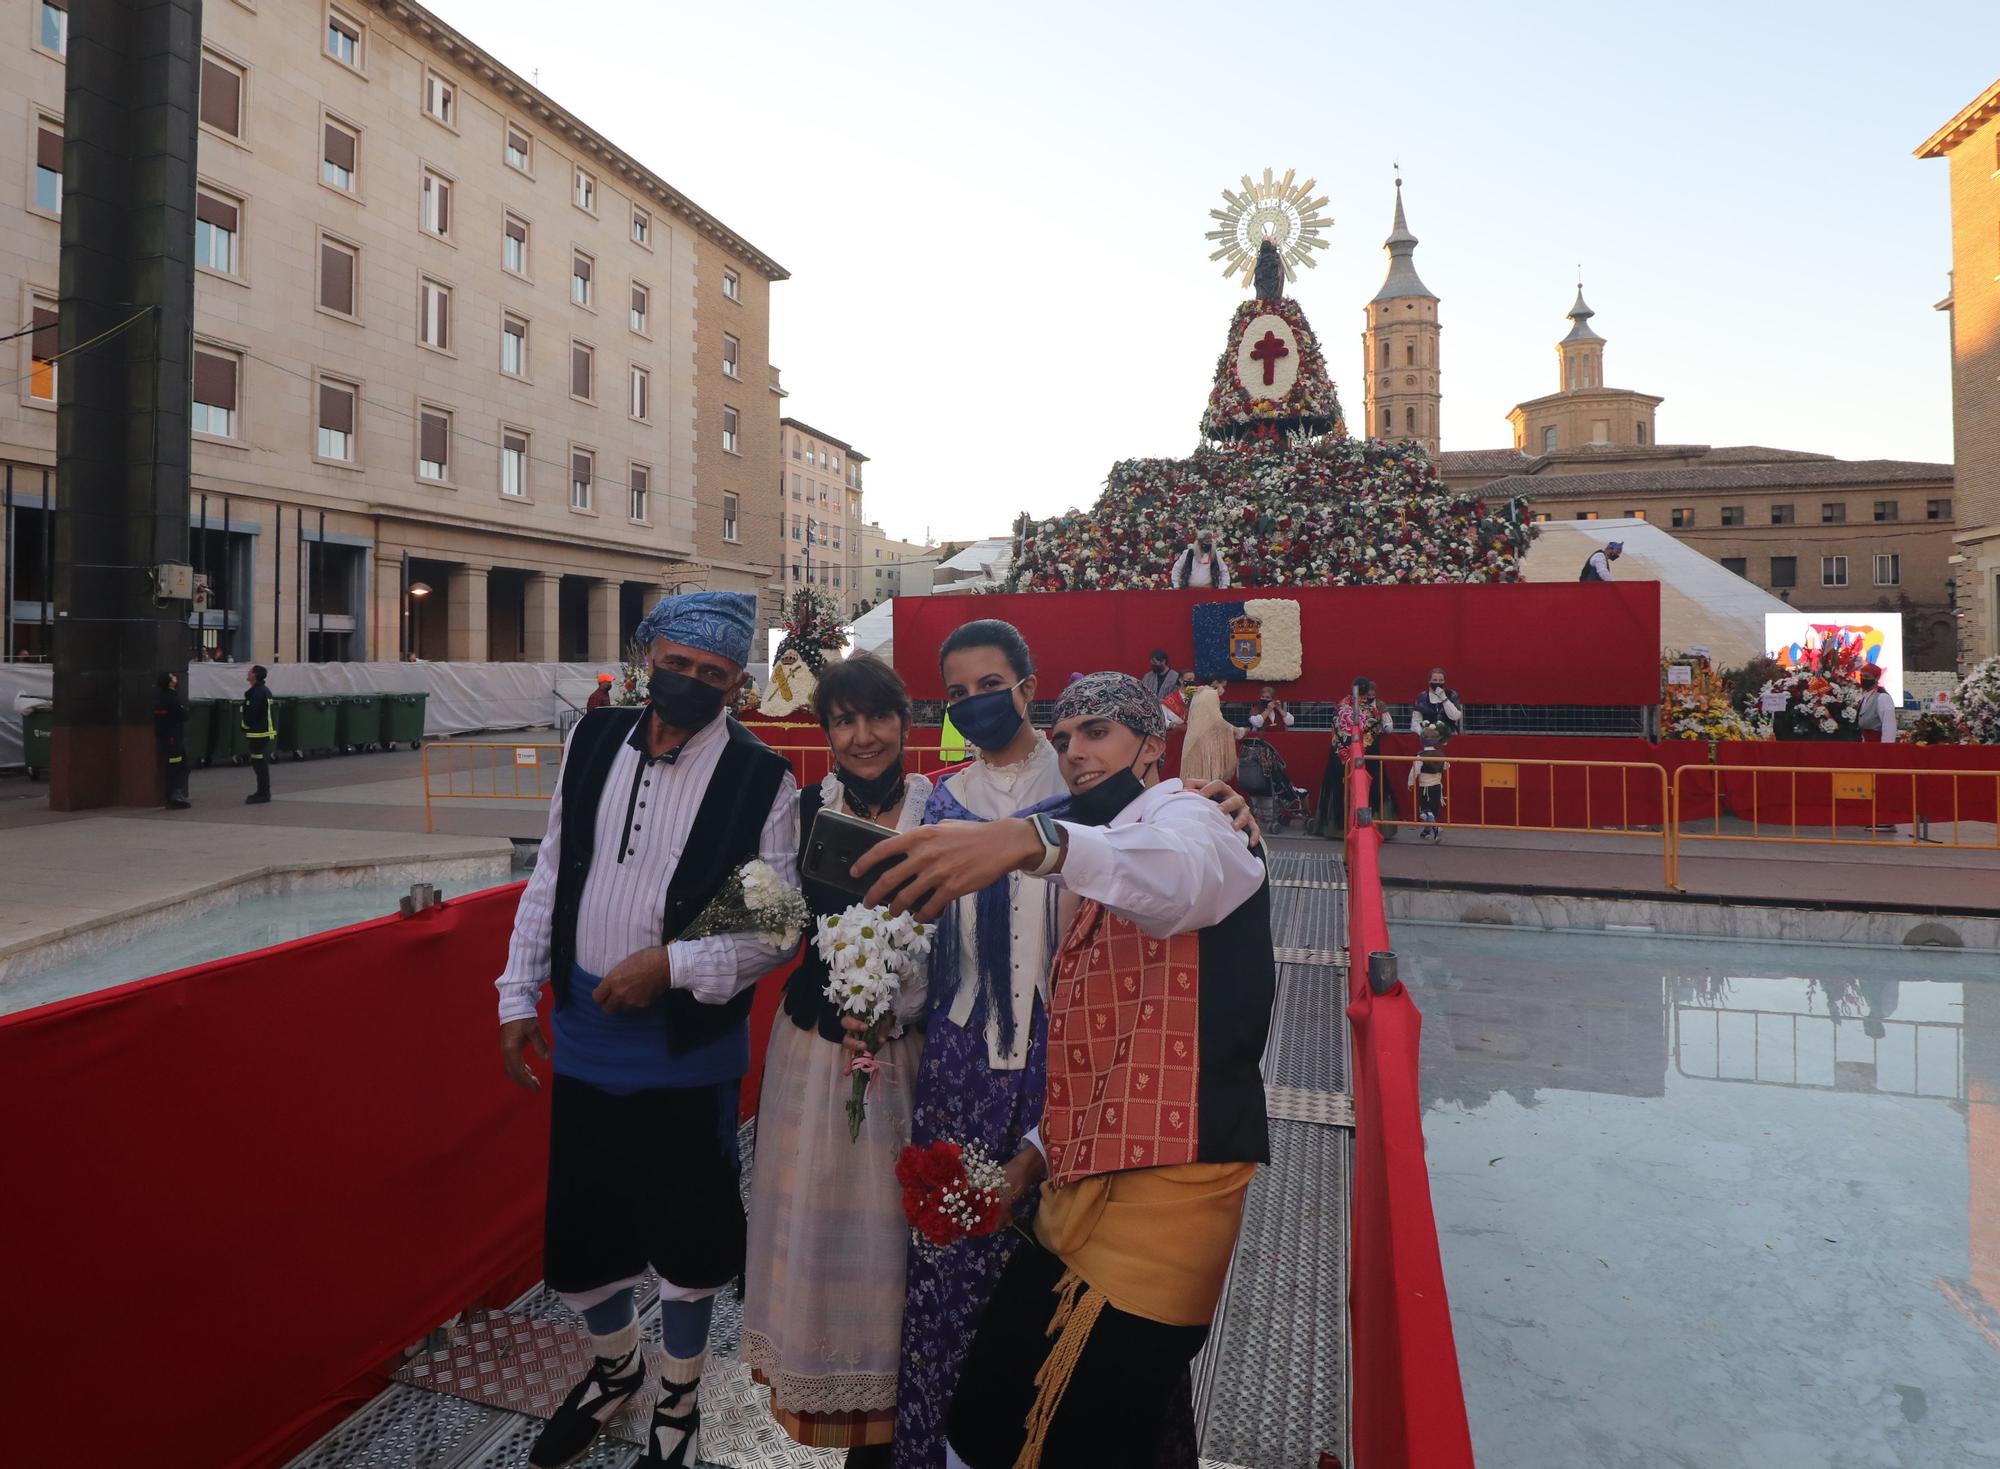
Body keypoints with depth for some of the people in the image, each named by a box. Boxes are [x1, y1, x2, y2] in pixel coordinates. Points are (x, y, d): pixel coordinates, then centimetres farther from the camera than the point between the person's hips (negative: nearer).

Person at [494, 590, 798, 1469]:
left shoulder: (763, 781, -14)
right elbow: (550, 877, 6)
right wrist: (517, 997, 6)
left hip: (689, 1046, -4)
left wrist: (672, 964, -22)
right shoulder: (593, 741, -1)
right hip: (584, 1034, 4)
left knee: (686, 1237, 14)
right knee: (575, 1236, 17)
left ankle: (678, 1399, 43)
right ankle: (614, 1365, 50)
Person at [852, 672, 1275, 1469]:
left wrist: (1031, 838, -50)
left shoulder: (1186, 814, -6)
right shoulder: (1102, 868, 22)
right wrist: (1040, 1150, 16)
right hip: (1078, 1194, 9)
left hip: (1166, 1189, -9)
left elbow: (1181, 873, -34)